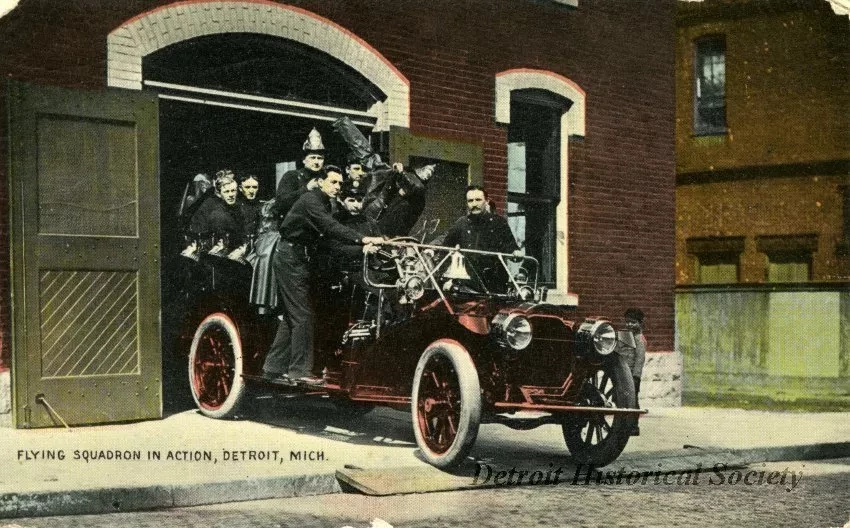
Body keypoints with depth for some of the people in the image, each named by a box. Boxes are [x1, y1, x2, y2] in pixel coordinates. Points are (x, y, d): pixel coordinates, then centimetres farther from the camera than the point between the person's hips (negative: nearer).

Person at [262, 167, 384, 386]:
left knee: (292, 316, 13)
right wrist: (362, 239, -42)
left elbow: (331, 232, 9)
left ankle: (274, 367, 18)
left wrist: (362, 243, -3)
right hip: (290, 259, -10)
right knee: (302, 315, -10)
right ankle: (299, 370, -7)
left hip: (297, 260, 10)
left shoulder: (324, 203, 15)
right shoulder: (311, 200, -18)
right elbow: (330, 227, -33)